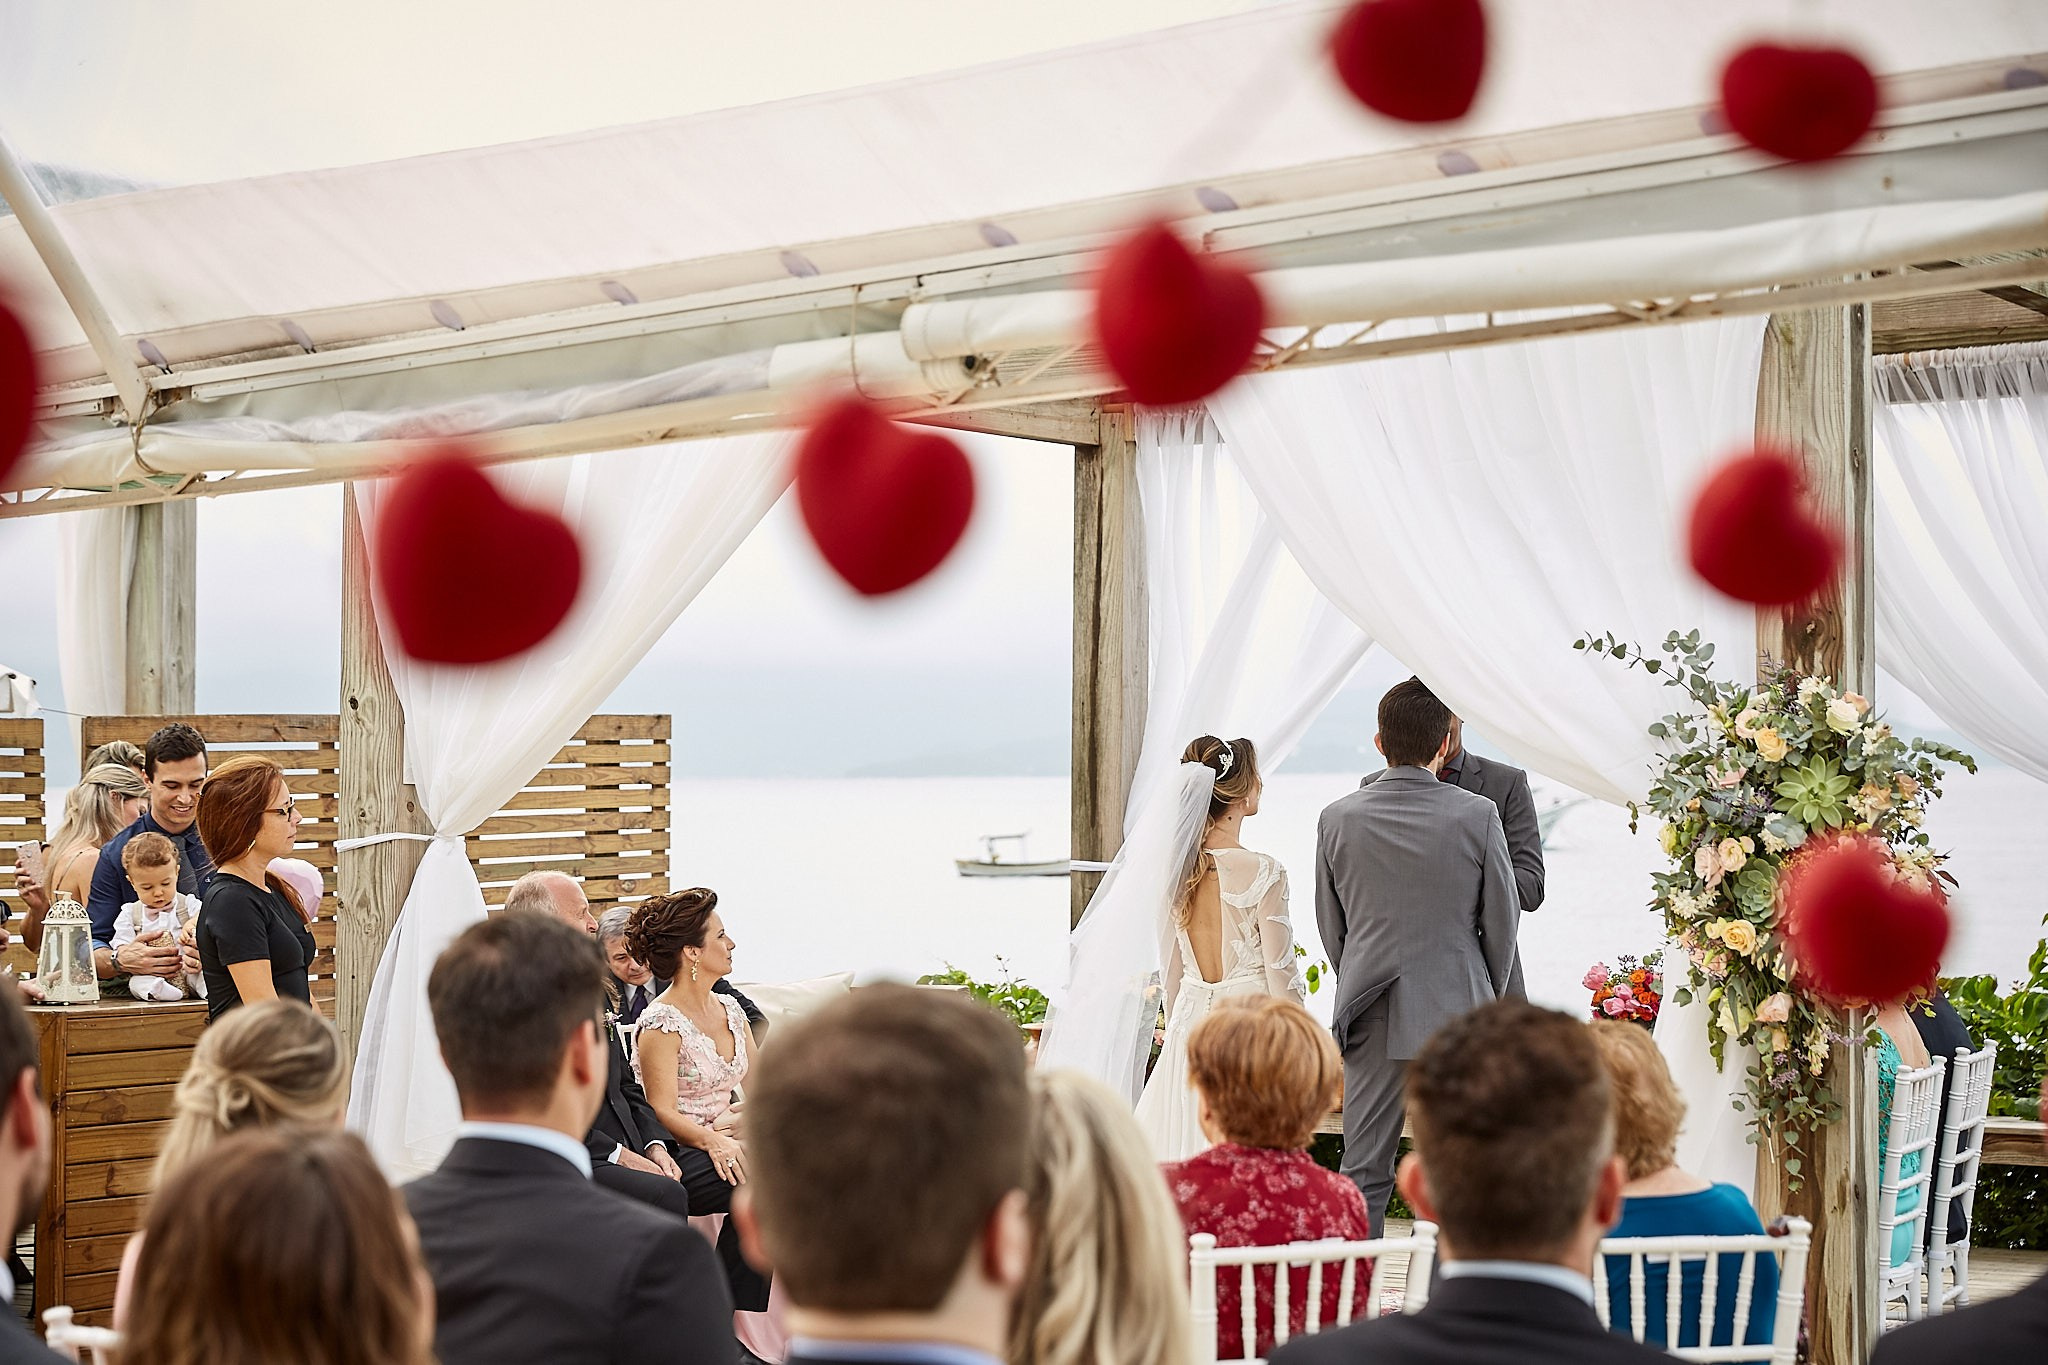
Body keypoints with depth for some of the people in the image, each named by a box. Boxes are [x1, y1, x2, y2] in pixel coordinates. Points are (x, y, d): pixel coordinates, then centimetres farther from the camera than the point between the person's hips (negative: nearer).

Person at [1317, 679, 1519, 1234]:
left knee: (1365, 1175, 7)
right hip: (1456, 1009, -1)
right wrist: (1491, 1000, 16)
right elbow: (1502, 919, 1)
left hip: (1371, 1020, 2)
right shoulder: (1477, 816, -7)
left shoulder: (1338, 818, -2)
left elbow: (1331, 925, 8)